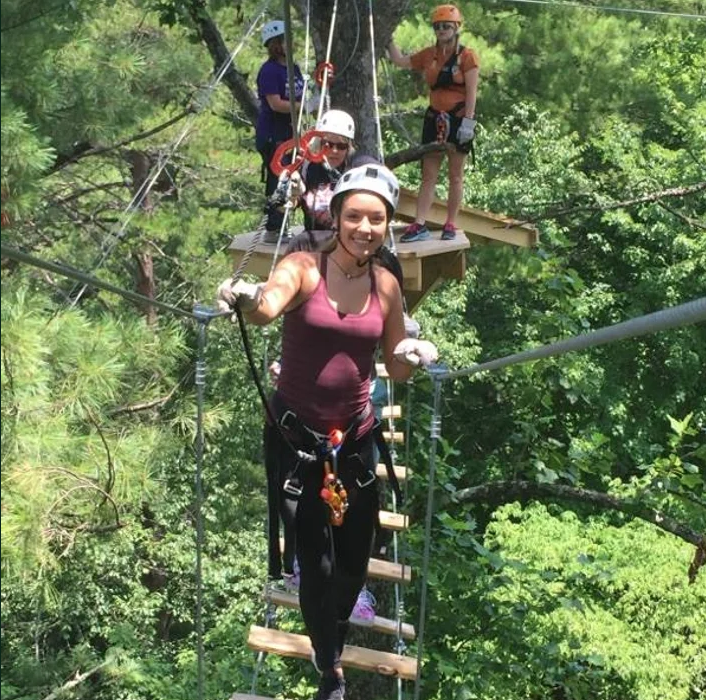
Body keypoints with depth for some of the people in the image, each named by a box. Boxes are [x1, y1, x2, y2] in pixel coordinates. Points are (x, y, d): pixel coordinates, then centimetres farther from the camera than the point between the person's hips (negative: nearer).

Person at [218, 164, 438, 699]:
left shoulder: (387, 286, 2)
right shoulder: (304, 268, -11)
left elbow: (396, 370, 11)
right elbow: (269, 308, -33)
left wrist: (413, 356, -11)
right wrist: (247, 300, -55)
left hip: (355, 435, 4)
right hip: (295, 433, -4)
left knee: (355, 557, 12)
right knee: (316, 561, -5)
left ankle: (334, 631, 44)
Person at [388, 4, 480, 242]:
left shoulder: (467, 56, -6)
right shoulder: (429, 55, 8)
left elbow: (471, 92, -10)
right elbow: (400, 61, 17)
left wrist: (468, 121, -18)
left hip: (458, 119, -5)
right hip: (434, 118, 5)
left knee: (455, 176, 5)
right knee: (428, 175, 2)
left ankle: (450, 225, 11)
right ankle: (420, 225, -1)